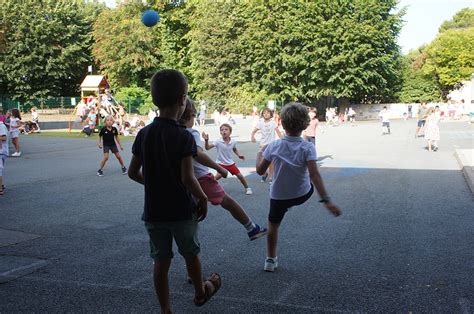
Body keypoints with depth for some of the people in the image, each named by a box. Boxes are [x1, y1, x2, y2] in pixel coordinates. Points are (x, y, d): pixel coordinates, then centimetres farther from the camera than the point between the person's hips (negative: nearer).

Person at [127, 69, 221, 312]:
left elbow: (133, 173, 2)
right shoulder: (184, 136, -18)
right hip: (182, 210, -3)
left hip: (153, 212, 3)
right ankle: (200, 292, 43)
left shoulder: (144, 134, -3)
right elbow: (187, 178, -23)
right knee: (191, 254, 21)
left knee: (161, 261, 12)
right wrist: (203, 198, -8)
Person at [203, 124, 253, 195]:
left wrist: (239, 155, -2)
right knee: (218, 175, -27)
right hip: (221, 163, -3)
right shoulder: (218, 142, -17)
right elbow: (207, 148, -24)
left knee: (240, 175, 3)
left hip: (230, 163, 3)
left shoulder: (233, 142, -8)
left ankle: (247, 188, 26)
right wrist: (206, 140, -41)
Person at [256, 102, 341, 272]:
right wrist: (326, 200, -31)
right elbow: (314, 175, -29)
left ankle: (271, 260, 27)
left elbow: (260, 171, -7)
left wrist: (260, 154, 11)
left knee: (273, 226, 21)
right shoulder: (307, 148, -20)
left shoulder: (273, 146, -16)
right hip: (302, 195, 0)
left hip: (279, 196, 0)